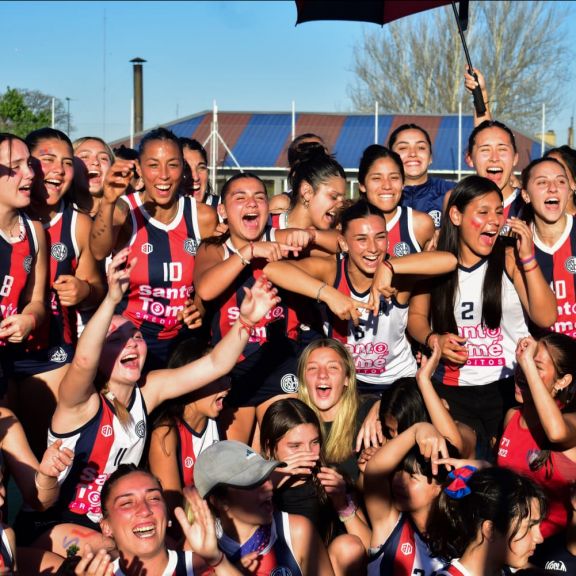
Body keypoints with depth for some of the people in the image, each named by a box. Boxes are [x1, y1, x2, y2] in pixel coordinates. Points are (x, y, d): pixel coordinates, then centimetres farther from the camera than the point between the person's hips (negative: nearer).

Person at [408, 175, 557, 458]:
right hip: (452, 388, 1)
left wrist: (527, 259, -16)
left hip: (508, 385, 0)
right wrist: (433, 339, -7)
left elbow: (546, 317, -11)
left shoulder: (510, 259, -4)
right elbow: (416, 316, 13)